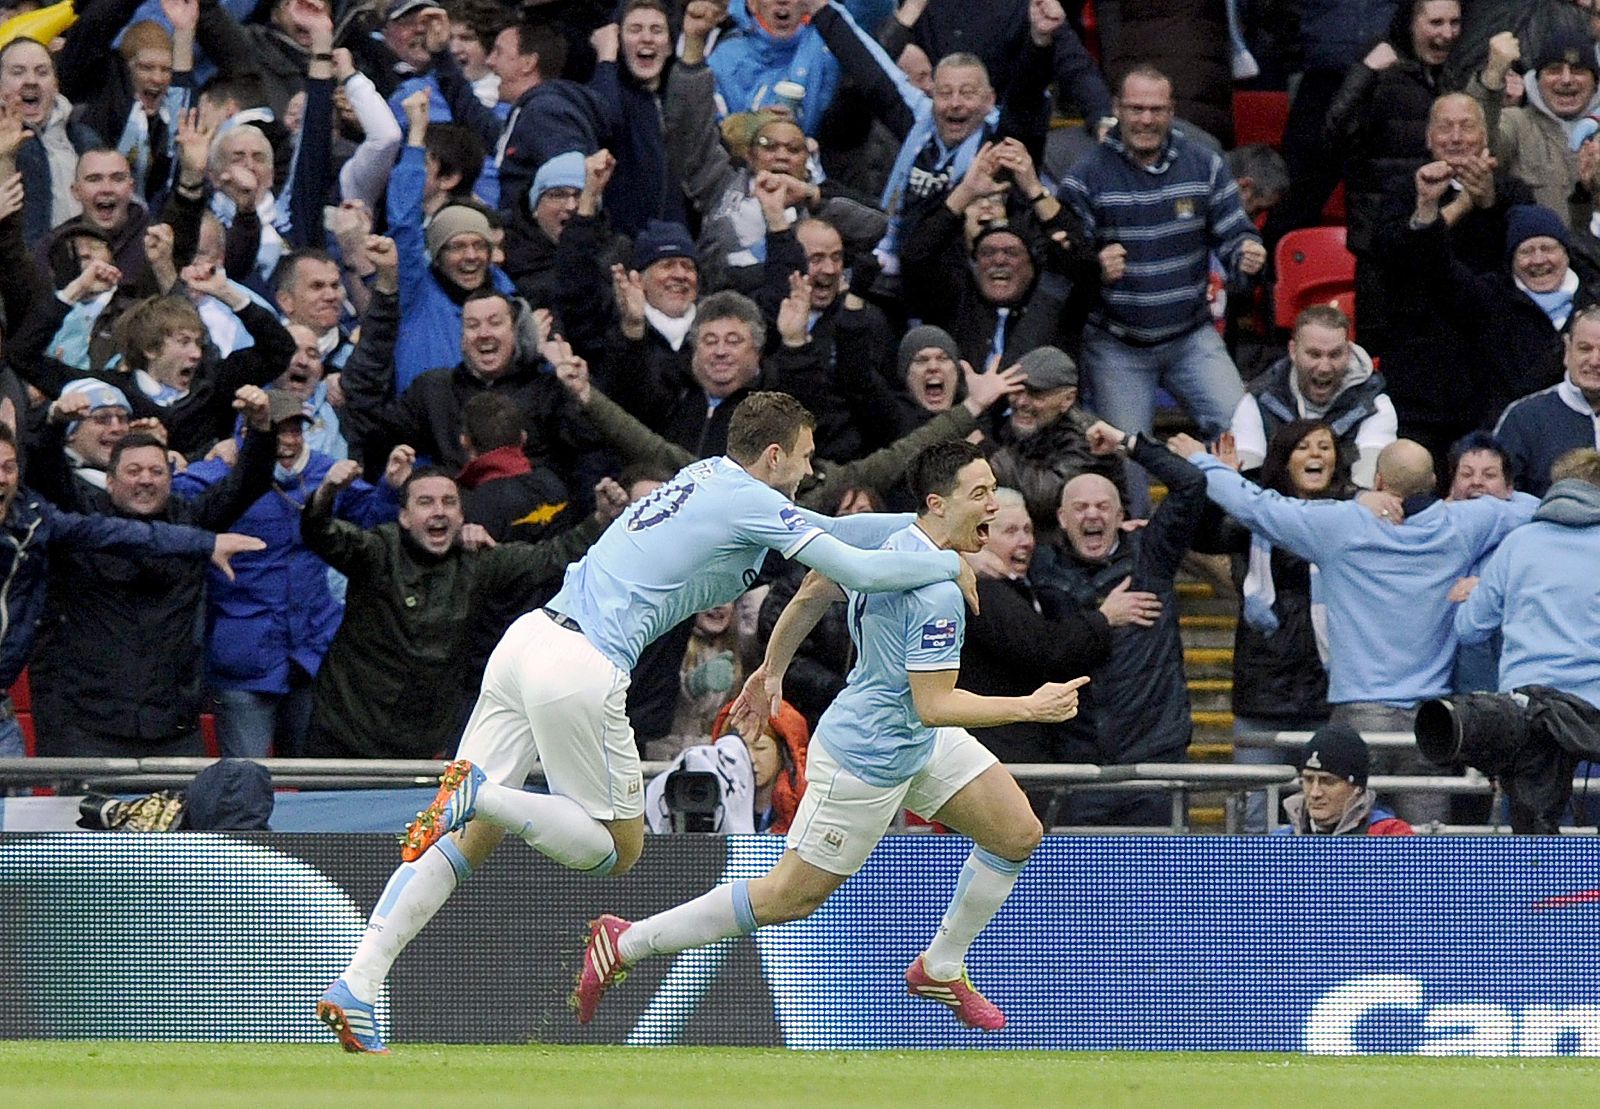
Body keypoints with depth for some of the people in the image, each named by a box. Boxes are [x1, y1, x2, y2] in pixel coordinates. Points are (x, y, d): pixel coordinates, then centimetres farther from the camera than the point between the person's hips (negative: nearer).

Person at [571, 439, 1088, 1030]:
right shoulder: (937, 595, -30)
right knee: (790, 897, 1)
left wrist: (772, 669, 21)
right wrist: (1029, 708, -27)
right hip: (866, 760, -10)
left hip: (918, 740, 10)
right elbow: (933, 705, -30)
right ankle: (625, 943, 10)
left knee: (1017, 832, 6)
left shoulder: (888, 537, -2)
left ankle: (940, 969, 22)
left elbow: (812, 593, 9)